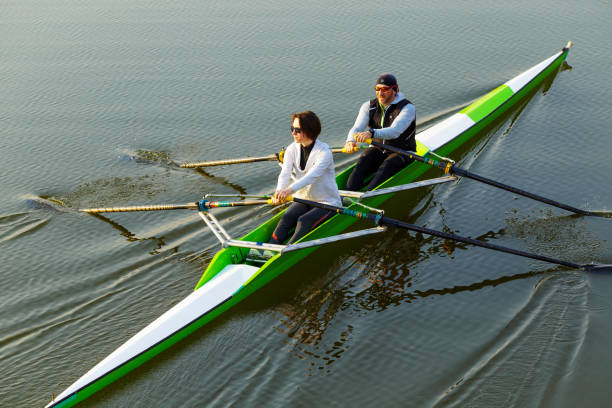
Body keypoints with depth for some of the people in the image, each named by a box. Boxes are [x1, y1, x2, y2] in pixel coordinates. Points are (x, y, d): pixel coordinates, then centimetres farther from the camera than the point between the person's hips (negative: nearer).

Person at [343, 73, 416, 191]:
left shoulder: (407, 108, -15)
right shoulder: (369, 106, 1)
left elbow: (394, 131, -32)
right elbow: (357, 128, -12)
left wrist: (371, 133, -50)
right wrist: (350, 140, -38)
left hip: (402, 153, -4)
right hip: (377, 150, 4)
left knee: (385, 168, -34)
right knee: (362, 162, -27)